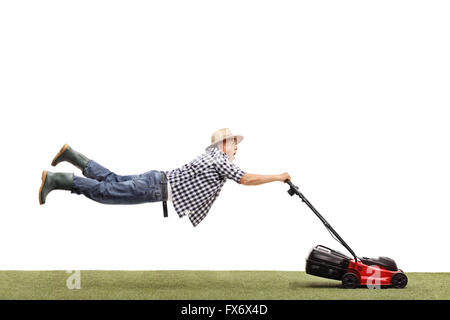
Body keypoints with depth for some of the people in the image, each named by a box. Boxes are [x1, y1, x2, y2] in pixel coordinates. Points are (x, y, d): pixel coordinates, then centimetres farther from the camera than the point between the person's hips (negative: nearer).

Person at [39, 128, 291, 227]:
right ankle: (55, 180, -5)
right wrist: (278, 177, -11)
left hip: (158, 179, 9)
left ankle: (72, 155, 22)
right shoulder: (221, 161, -12)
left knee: (112, 181, 18)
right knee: (105, 191, -7)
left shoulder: (211, 156, 17)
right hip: (157, 188, -9)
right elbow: (247, 179, -18)